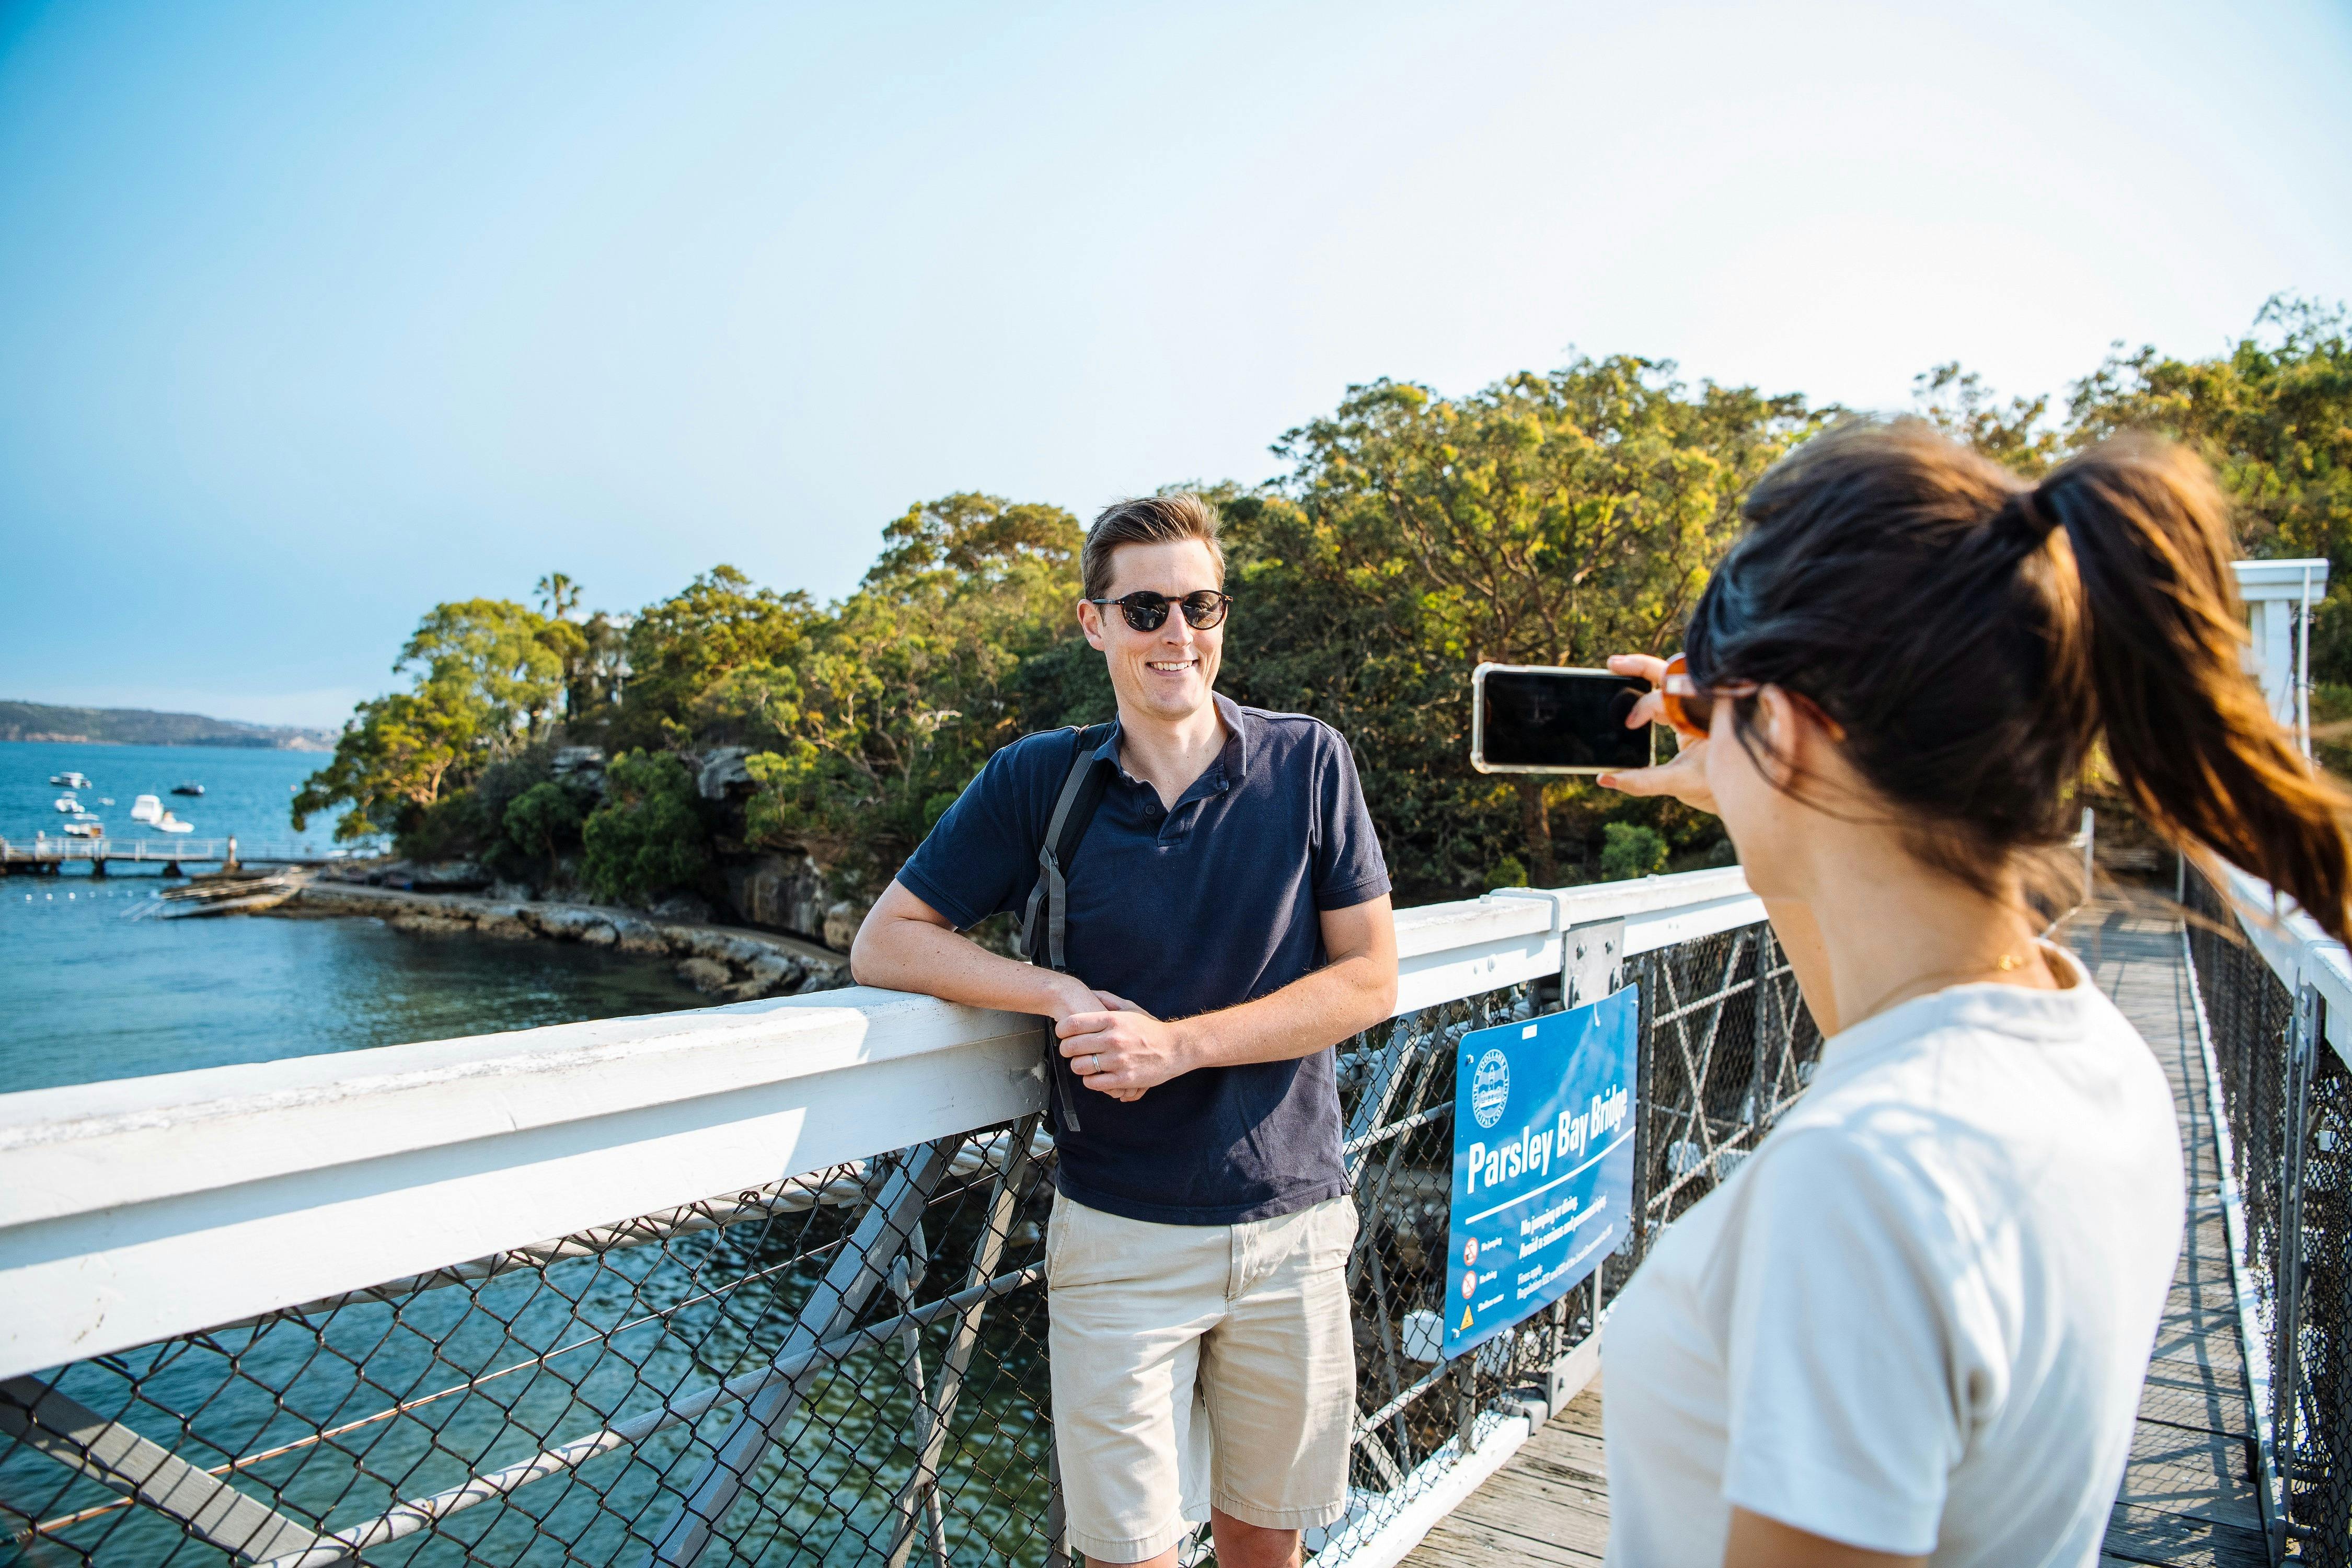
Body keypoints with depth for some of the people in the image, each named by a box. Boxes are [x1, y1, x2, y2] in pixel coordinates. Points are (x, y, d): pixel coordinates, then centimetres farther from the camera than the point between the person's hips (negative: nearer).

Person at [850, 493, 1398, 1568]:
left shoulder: (1308, 763, -4)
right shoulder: (1040, 779, -4)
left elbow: (1369, 980, -6)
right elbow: (884, 945, -2)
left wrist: (1178, 1044, -17)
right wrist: (1062, 994, -17)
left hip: (1290, 1224, 1)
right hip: (1119, 1235, -1)